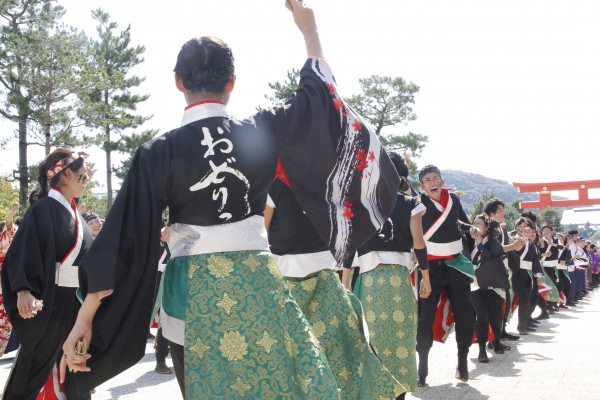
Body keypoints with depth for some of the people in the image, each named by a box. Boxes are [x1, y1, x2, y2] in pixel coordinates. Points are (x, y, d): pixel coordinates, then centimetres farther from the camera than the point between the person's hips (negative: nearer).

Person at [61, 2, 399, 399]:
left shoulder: (159, 151, -7)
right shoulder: (261, 133, -4)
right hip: (256, 283, 1)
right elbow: (316, 94, 12)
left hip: (193, 290, 0)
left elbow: (123, 237, -9)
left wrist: (85, 318, -6)